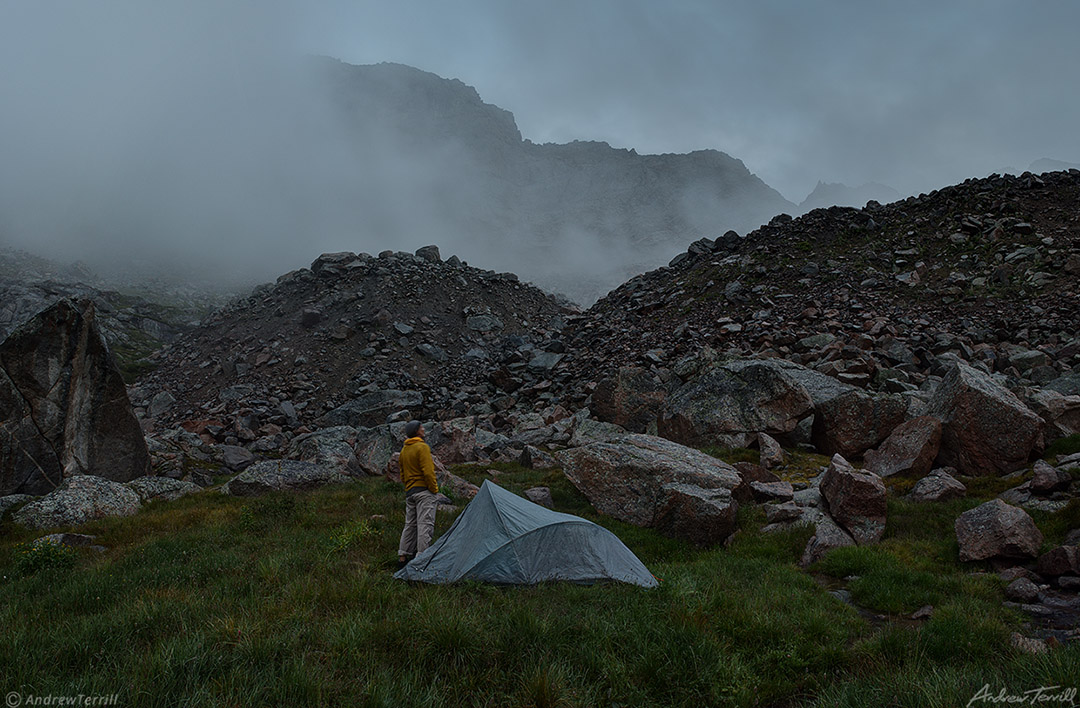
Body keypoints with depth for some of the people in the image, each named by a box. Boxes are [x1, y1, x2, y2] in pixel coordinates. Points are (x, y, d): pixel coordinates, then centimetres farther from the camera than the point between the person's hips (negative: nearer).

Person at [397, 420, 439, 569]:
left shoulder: (404, 450, 17)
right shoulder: (422, 447, -12)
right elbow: (428, 472, -19)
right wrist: (435, 490, -11)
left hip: (409, 493, 9)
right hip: (424, 491, -9)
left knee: (410, 524, 14)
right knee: (425, 525, -8)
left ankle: (403, 557, 18)